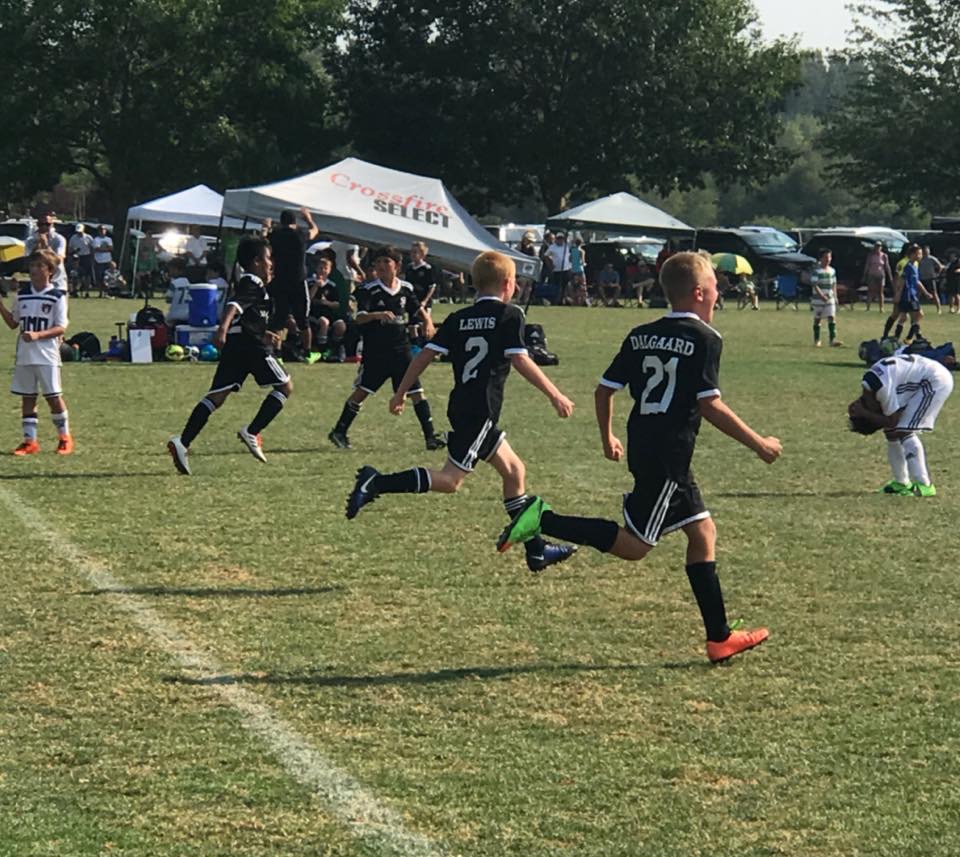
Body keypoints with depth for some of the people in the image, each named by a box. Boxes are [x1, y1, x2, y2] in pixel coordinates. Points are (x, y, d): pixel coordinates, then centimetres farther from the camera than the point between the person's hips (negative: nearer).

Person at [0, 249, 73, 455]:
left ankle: (64, 437, 13)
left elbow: (61, 328, -9)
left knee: (53, 397, -1)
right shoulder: (22, 294, 10)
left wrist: (38, 335, -23)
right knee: (27, 397, 6)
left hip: (47, 355, -5)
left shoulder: (57, 296, -5)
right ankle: (29, 440, 11)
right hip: (24, 355, 5)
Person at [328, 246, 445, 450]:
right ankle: (339, 432, 12)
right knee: (362, 391, 0)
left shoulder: (406, 288, 5)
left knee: (416, 391, -1)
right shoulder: (369, 291, -9)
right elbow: (359, 318, -21)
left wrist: (427, 320, 2)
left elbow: (417, 309, 22)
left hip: (401, 349, 3)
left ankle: (430, 436, 2)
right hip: (375, 351, -3)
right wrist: (378, 315, -40)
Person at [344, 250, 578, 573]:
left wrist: (400, 394, 12)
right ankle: (377, 483, -19)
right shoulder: (509, 315, -4)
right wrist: (554, 395, -12)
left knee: (513, 470, 15)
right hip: (480, 409, -8)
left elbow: (425, 355, 8)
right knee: (450, 479, -10)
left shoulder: (458, 319, 14)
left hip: (462, 406, 8)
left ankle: (535, 549, 18)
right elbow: (520, 360, -15)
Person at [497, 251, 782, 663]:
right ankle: (544, 520, -12)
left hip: (643, 450, 9)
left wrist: (607, 437, 27)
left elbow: (604, 389, 12)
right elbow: (710, 405, -16)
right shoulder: (704, 339, -9)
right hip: (669, 456, -9)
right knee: (634, 545, -4)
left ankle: (720, 637, 15)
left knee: (702, 532, 13)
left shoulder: (641, 336, 12)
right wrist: (758, 444, -8)